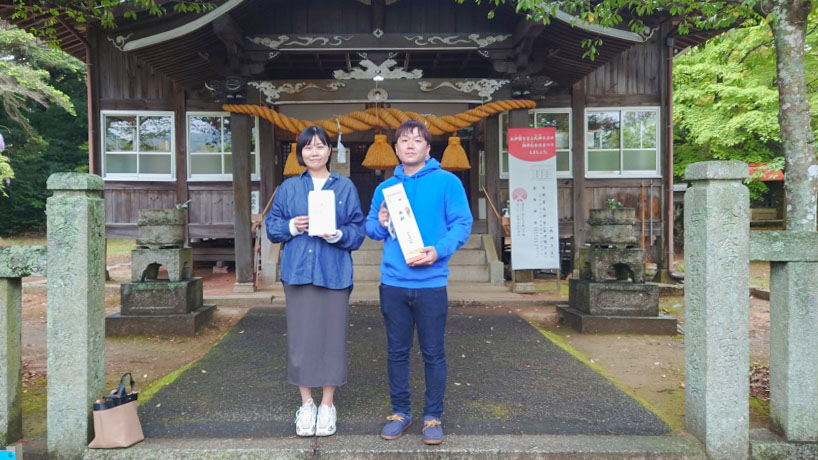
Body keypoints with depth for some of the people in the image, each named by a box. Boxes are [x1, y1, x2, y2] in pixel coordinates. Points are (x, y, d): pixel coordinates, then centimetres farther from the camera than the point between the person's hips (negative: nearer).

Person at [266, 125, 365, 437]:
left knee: (332, 336, 3)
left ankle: (327, 405, 18)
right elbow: (272, 226, 9)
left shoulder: (346, 187, 6)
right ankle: (306, 404, 20)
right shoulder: (288, 187, 10)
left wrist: (337, 235, -17)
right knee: (300, 337, 4)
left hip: (334, 273, -1)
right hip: (298, 271, 1)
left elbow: (358, 230, 2)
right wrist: (291, 226, -11)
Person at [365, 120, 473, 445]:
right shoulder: (384, 188, 11)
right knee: (397, 352, 12)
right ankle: (400, 411, 27)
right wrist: (380, 224, -8)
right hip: (393, 282, 4)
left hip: (431, 283, -3)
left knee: (433, 353, 6)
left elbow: (462, 223, -6)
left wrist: (439, 250, -20)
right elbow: (370, 227, 15)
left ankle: (433, 416, 20)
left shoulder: (447, 182, -1)